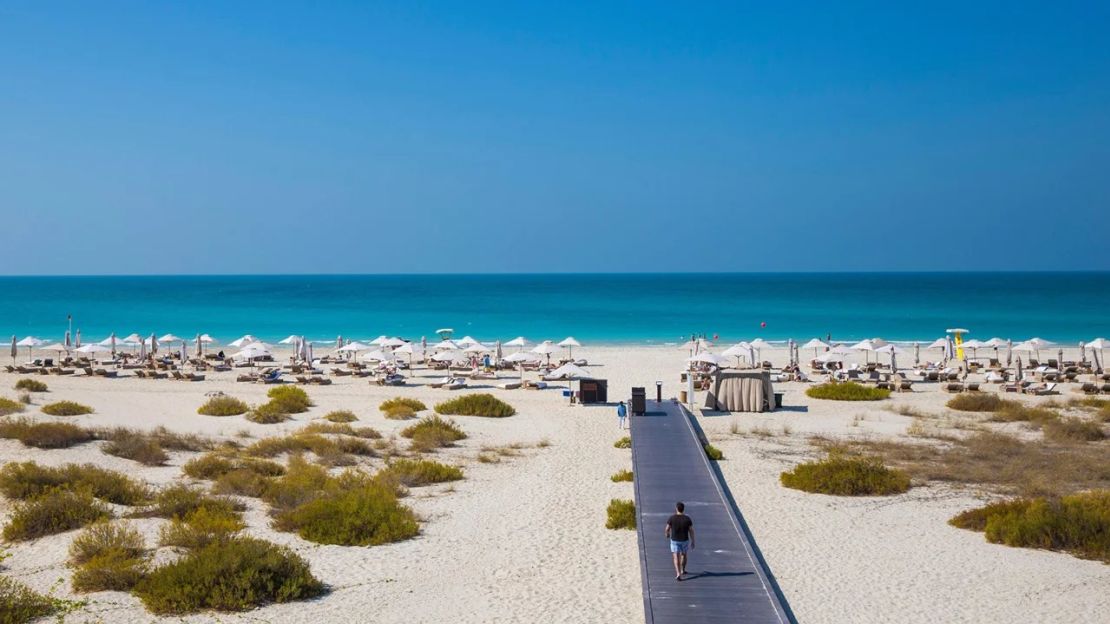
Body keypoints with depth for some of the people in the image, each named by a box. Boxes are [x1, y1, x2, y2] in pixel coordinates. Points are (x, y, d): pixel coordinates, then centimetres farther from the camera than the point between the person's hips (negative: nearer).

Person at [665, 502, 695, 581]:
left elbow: (667, 529, -6)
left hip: (674, 540, -1)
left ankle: (678, 573, -16)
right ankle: (683, 570, 40)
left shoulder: (672, 518, -14)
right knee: (683, 555, 24)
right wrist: (692, 541, 3)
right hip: (684, 540, 2)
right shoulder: (687, 519, -12)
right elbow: (691, 531, -8)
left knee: (676, 557, 0)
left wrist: (667, 534, 17)